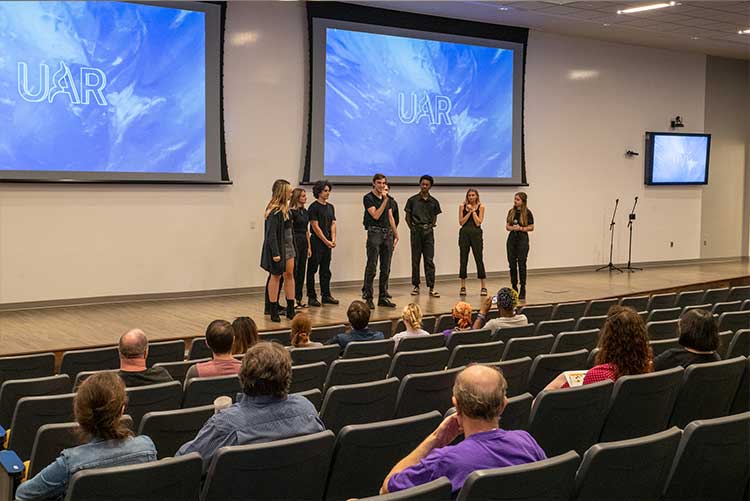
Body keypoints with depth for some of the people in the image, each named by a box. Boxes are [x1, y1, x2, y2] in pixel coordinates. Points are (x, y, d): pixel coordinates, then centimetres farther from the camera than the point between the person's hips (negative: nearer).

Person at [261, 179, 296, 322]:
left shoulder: (284, 208, 9)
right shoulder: (275, 211, -19)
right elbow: (271, 233, -21)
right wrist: (275, 253, -24)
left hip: (288, 245, 9)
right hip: (278, 247, -9)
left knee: (289, 275, 10)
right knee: (276, 276, 1)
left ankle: (290, 309, 16)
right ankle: (273, 311, 10)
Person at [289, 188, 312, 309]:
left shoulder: (305, 211, 12)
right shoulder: (292, 211, -11)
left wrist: (309, 247, 15)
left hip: (304, 242, 8)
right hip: (295, 241, -8)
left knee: (302, 271, 10)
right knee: (294, 271, -2)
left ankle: (299, 298, 16)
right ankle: (292, 299, 3)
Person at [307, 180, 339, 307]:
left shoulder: (330, 207, 12)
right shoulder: (314, 207, -10)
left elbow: (333, 224, 10)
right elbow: (315, 227, -13)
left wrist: (333, 239, -5)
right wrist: (326, 241, -13)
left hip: (327, 243, 7)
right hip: (316, 242, -7)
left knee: (326, 270, 11)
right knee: (312, 270, 0)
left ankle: (326, 295, 16)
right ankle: (311, 297, 3)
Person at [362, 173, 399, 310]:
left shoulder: (388, 198, 13)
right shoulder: (368, 198, -6)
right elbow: (376, 215, -16)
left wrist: (396, 234, 14)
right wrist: (385, 200, -17)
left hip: (387, 233, 6)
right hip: (374, 233, -6)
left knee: (386, 268, 7)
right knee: (371, 267, -5)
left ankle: (383, 297, 13)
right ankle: (368, 297, 0)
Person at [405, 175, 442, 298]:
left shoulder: (433, 202, 6)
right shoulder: (412, 200, 2)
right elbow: (408, 217, 7)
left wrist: (431, 225, 2)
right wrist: (412, 228, 0)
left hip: (428, 232, 1)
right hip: (416, 231, -1)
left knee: (429, 260, -2)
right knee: (415, 260, 4)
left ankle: (431, 287, -2)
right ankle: (416, 286, 13)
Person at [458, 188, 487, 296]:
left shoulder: (480, 206, 2)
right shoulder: (462, 206, 4)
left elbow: (478, 223, -6)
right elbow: (461, 222, -3)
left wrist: (473, 211, -8)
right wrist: (469, 212, -9)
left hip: (476, 234, -1)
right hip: (464, 234, 1)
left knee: (479, 259, -2)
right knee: (463, 260, 3)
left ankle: (483, 287, 5)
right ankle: (463, 286, 10)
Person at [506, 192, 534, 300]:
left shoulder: (527, 213, -5)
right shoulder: (511, 212, 8)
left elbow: (531, 227, -2)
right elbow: (507, 226, 11)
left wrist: (521, 228, -16)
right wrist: (512, 228, -10)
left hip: (522, 239, -4)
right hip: (512, 239, 4)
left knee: (521, 264, -4)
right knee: (512, 264, 5)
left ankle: (523, 289, 3)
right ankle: (514, 288, 14)